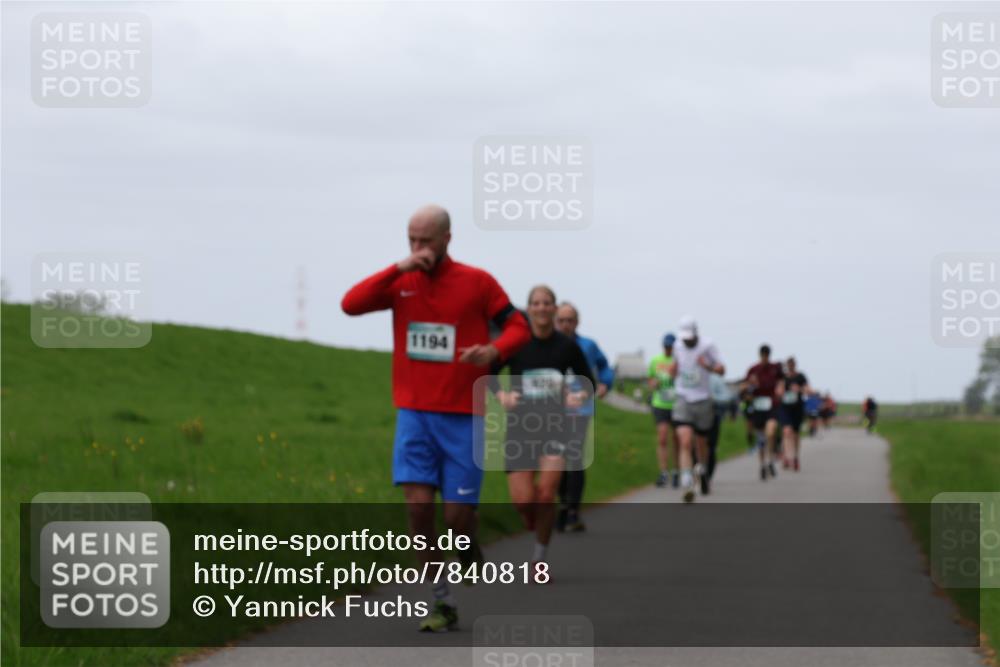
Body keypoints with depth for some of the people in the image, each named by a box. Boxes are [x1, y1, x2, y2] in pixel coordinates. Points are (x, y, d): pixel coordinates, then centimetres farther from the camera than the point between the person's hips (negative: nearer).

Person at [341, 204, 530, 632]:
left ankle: (470, 553, 34)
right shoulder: (402, 283, 5)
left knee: (458, 514, -3)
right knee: (417, 502, -12)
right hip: (414, 415, 2)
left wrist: (494, 350, -20)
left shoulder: (476, 282, -1)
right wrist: (400, 269, -16)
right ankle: (441, 603, -4)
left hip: (463, 417, -2)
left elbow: (518, 327, 2)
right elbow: (351, 304, -8)